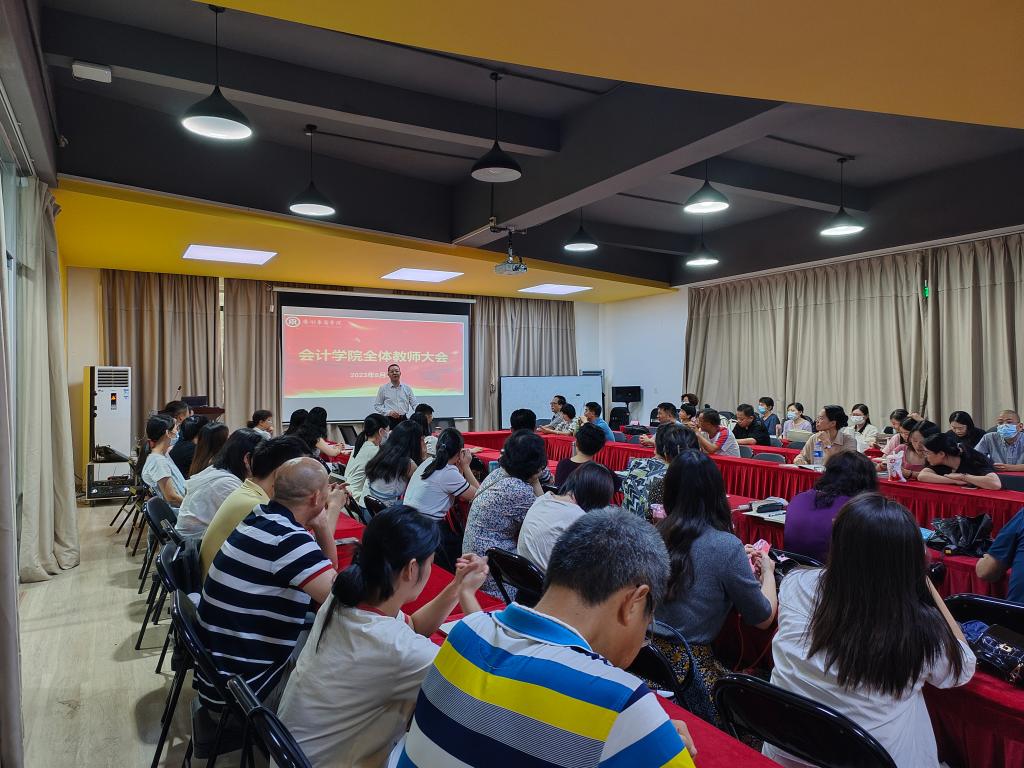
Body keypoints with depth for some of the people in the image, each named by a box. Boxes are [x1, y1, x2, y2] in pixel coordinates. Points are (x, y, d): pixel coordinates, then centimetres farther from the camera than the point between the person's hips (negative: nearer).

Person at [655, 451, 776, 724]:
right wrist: (768, 572, 15)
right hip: (689, 668, -5)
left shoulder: (655, 535, -1)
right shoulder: (726, 547, -16)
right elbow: (763, 619, -2)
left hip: (645, 654, 6)